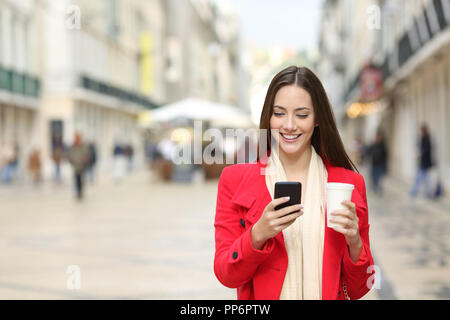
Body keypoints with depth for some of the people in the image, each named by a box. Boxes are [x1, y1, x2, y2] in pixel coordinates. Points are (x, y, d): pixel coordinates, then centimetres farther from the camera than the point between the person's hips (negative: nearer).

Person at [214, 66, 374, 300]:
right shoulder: (234, 180, 2)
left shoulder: (350, 184, 4)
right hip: (261, 297, 1)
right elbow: (226, 276, -3)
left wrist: (354, 243, -10)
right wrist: (258, 235, -17)